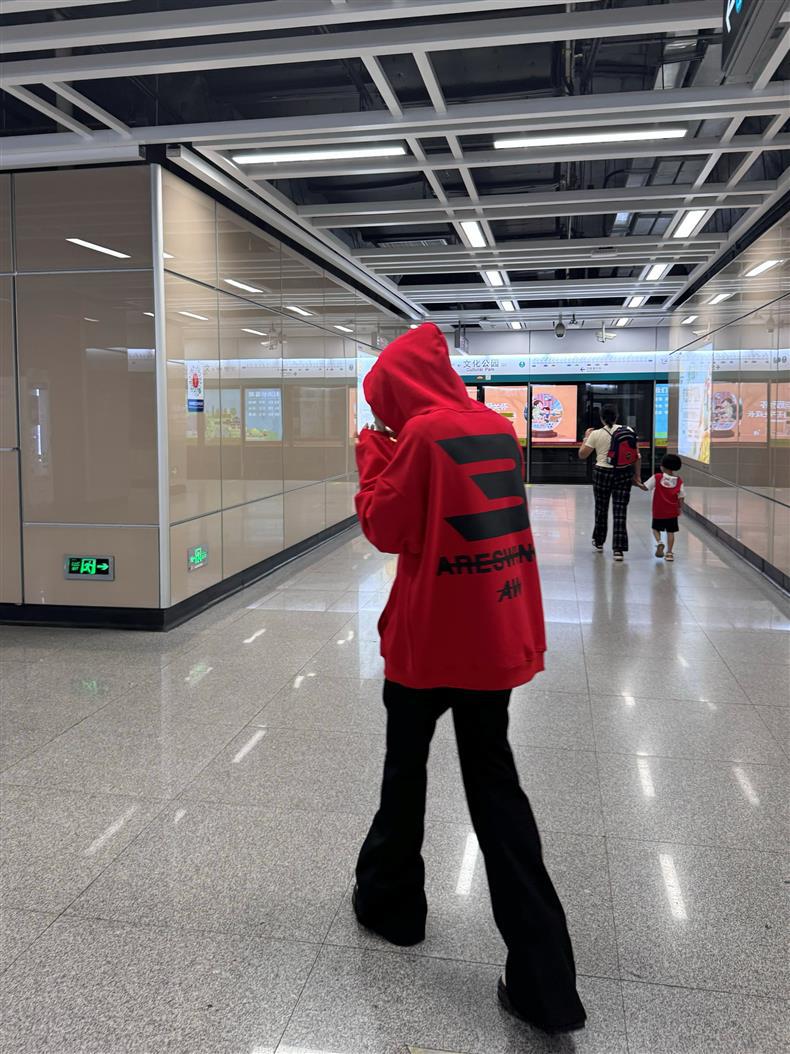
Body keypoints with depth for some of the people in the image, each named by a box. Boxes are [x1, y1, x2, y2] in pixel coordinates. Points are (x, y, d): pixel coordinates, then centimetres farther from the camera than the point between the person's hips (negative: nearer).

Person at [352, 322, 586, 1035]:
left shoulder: (423, 434, -13)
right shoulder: (499, 429, 8)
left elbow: (385, 529, -9)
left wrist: (373, 460, 4)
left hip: (430, 640, -6)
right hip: (500, 640, 6)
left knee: (405, 769, 17)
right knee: (495, 788, 11)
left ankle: (391, 902, 39)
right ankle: (544, 981, 11)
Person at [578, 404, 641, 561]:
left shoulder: (596, 434, -5)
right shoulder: (628, 431, 0)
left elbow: (582, 455, 1)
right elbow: (637, 456, 0)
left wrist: (586, 437, 14)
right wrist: (637, 475, 9)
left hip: (603, 473, -1)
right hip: (624, 474, 1)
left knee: (601, 509, 16)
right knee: (620, 511, 1)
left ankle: (598, 542, 33)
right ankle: (618, 549, -5)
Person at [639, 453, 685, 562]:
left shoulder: (657, 478, -10)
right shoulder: (678, 481, -3)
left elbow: (645, 487, -7)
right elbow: (681, 497, -1)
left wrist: (637, 483, 10)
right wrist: (680, 509, 12)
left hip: (658, 512, -1)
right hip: (672, 512, 1)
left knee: (656, 528, 17)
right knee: (670, 531, 9)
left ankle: (659, 542, -9)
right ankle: (669, 552, 7)